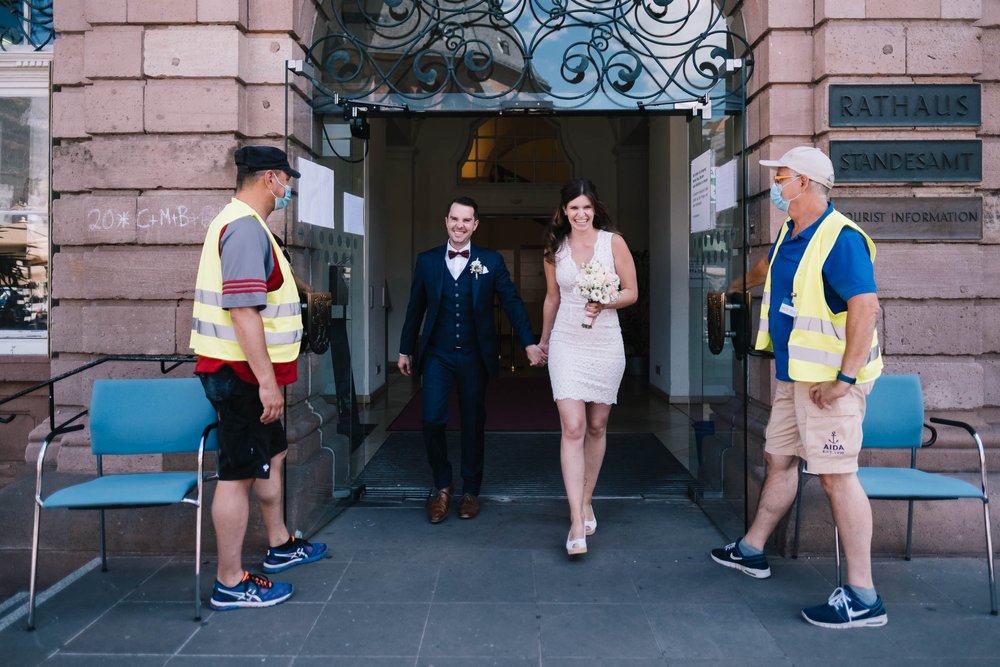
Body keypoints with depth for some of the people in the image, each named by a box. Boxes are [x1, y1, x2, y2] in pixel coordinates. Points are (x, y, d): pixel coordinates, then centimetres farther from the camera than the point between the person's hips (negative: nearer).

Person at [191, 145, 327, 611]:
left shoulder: (240, 222, 16)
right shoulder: (245, 227, -18)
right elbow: (242, 311, -26)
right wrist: (267, 381, -25)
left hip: (244, 374, 11)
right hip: (241, 374, -11)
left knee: (272, 456, 22)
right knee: (240, 473, -3)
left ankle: (279, 546, 38)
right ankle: (230, 585, 8)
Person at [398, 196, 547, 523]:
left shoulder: (491, 261, 0)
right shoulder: (427, 260, 3)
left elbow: (512, 302, 0)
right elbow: (415, 308, 9)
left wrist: (529, 343, -8)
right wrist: (405, 350, 12)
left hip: (474, 356, 0)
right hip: (437, 354, 0)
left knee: (473, 423, 9)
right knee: (432, 420, -8)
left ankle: (471, 491, 26)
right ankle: (442, 486, 15)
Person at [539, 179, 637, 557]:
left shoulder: (613, 242, -1)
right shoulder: (555, 248, 5)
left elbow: (632, 292, 1)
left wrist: (604, 303, -18)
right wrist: (543, 340, 24)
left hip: (605, 343, 0)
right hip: (567, 343, 0)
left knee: (597, 427, 10)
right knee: (572, 428, -11)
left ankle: (586, 501, 30)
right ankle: (577, 524, -11)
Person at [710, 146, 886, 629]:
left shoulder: (840, 239, -18)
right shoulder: (789, 234, 12)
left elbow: (866, 307, -26)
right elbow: (767, 265, 35)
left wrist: (845, 377, -29)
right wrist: (743, 283, 54)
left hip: (829, 380, -10)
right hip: (795, 375, 10)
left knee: (836, 475, -9)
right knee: (778, 459, 18)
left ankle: (862, 597, -1)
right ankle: (751, 551, 34)